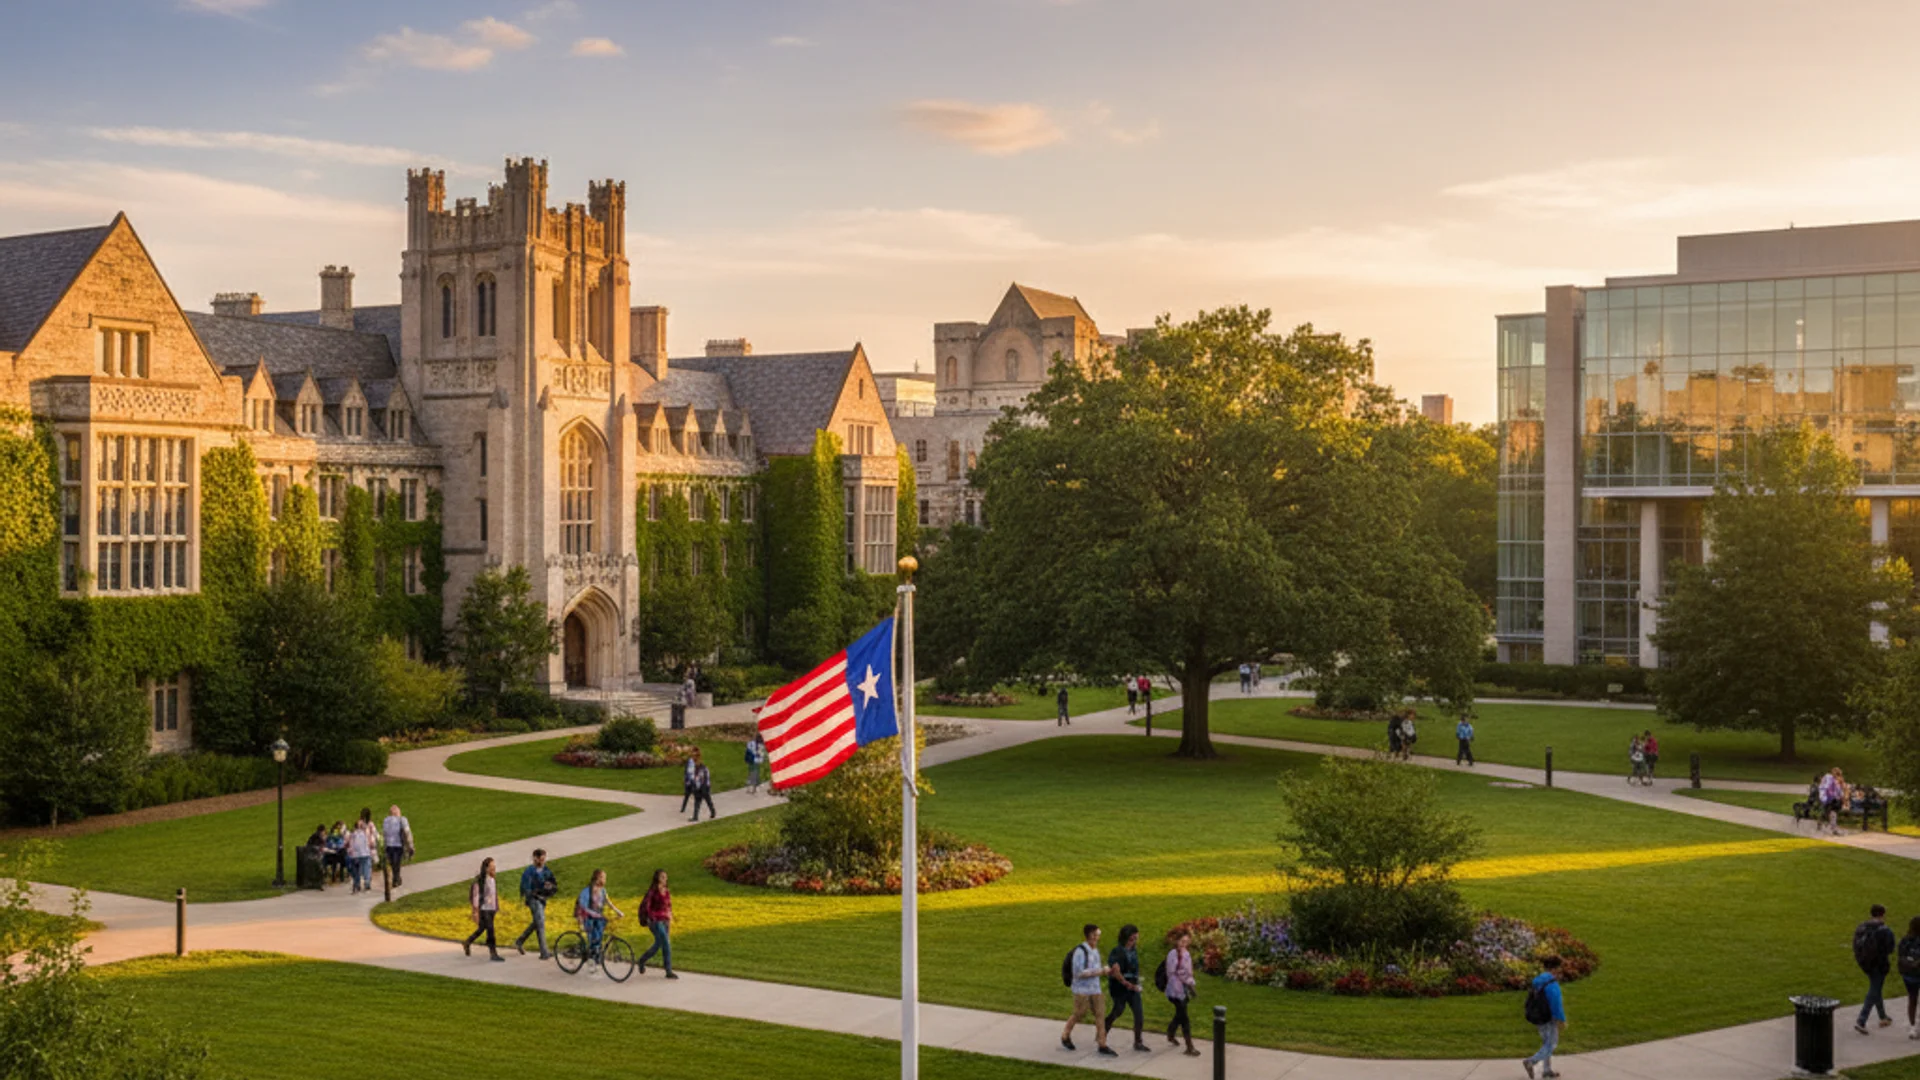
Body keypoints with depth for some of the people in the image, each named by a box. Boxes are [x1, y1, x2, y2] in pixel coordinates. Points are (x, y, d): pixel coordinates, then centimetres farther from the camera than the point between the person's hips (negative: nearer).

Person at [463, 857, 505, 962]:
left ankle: (467, 943, 40)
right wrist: (476, 912, -15)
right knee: (490, 931, -9)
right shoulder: (480, 881, -14)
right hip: (483, 910, -8)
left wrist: (497, 908, 16)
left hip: (491, 910, 8)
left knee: (481, 929, 20)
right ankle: (493, 954, -5)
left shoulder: (493, 880, 9)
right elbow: (475, 896, -14)